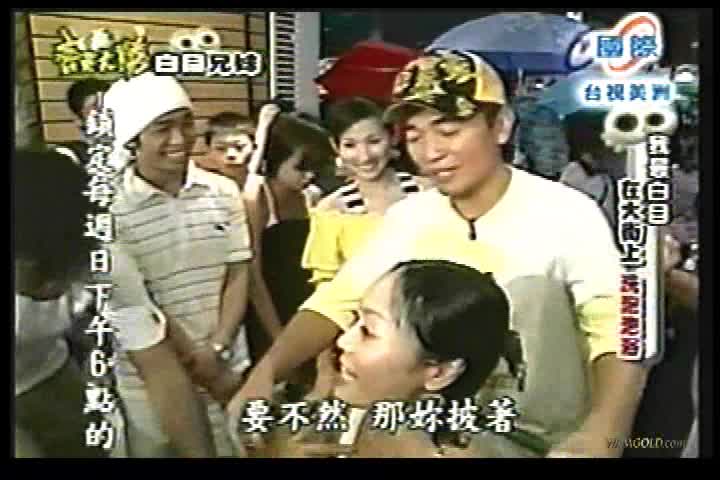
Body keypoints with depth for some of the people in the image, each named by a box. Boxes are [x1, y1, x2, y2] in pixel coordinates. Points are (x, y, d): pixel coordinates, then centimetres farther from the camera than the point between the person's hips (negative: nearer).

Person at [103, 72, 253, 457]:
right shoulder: (109, 209, -12)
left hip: (229, 367, 4)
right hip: (151, 382, -3)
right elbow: (134, 303, -12)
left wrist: (216, 350, -9)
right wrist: (197, 362, -10)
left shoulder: (223, 192, 2)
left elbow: (238, 275, 2)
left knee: (237, 448, 14)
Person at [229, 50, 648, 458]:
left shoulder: (568, 215, -14)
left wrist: (601, 435, -39)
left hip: (552, 444, -2)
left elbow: (621, 333, -21)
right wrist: (267, 371, -17)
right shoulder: (407, 217, 0)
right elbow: (338, 302, 0)